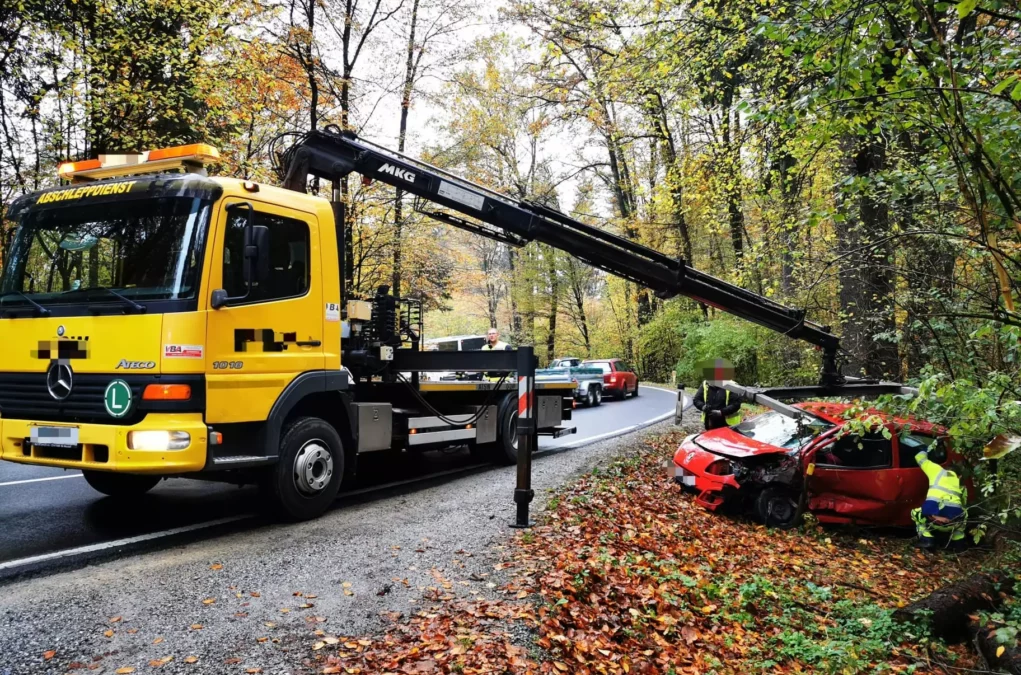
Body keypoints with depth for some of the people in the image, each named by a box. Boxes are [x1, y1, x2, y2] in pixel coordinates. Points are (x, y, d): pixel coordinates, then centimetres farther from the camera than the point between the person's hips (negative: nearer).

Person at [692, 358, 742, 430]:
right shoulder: (705, 385, 4)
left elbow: (736, 404, -16)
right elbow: (696, 399, 9)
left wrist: (721, 412, -22)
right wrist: (703, 406, -14)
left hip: (727, 425, -5)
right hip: (710, 424, 5)